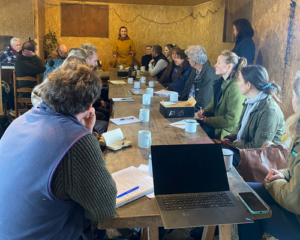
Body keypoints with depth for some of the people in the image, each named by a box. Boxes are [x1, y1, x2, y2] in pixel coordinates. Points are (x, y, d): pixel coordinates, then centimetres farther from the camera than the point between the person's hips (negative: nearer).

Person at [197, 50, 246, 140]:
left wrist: (207, 120, -16)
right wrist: (204, 111, 0)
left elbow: (231, 119, -23)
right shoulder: (221, 82, 7)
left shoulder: (235, 87, -22)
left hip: (226, 130, -8)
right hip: (216, 123, 8)